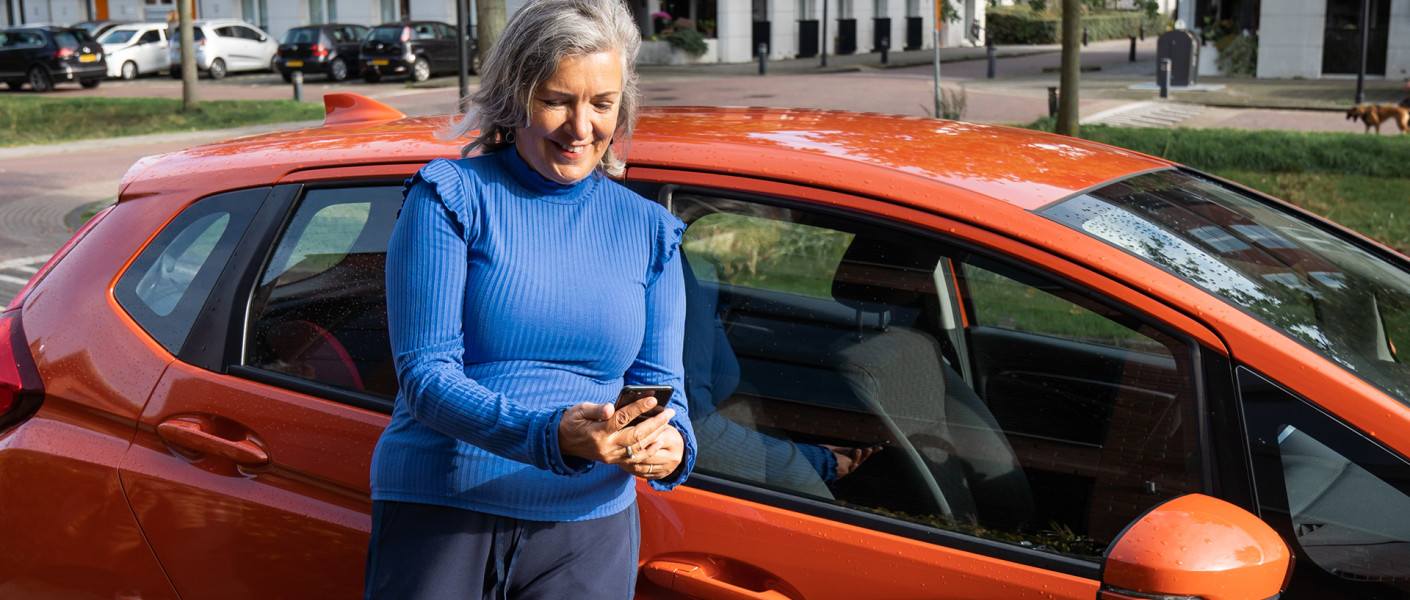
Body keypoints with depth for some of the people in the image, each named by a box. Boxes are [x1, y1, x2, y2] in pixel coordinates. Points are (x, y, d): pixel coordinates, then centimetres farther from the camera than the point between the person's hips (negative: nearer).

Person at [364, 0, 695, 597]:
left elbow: (660, 381, 8)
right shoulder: (450, 196, -3)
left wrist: (671, 444, -16)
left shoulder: (648, 230, 9)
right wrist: (552, 437, -27)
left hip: (588, 530, 3)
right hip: (438, 516, -3)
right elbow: (423, 371, -12)